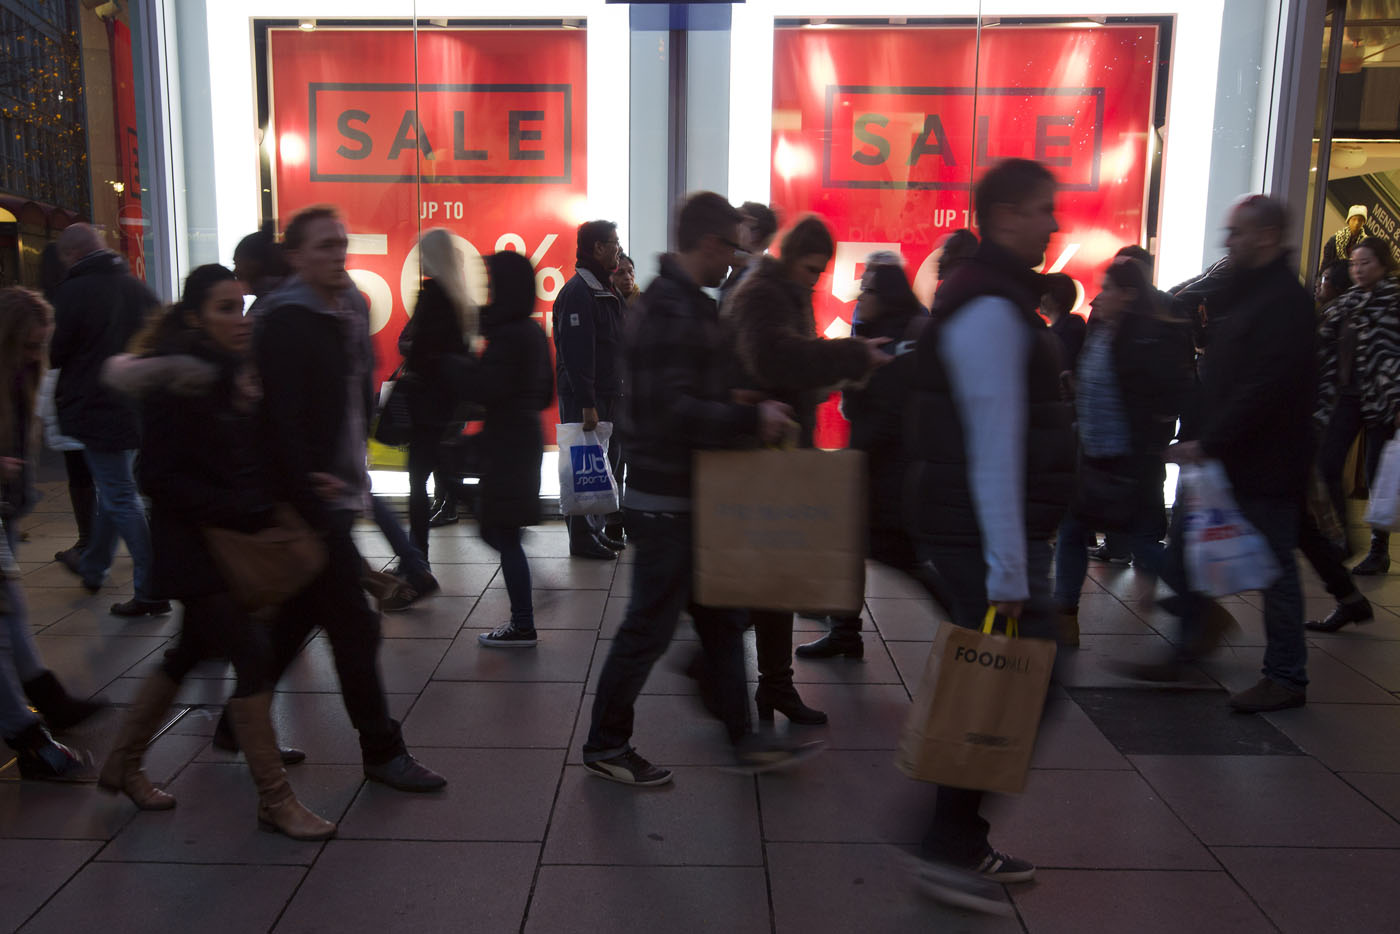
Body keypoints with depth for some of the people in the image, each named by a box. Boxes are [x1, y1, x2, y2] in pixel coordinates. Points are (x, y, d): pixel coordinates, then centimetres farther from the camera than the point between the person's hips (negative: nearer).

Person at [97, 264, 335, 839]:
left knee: (192, 650, 18)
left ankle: (122, 763, 38)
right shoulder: (176, 379, -15)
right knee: (251, 655, -8)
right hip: (192, 544, -8)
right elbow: (161, 477, -18)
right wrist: (243, 514, -23)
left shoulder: (240, 373, 5)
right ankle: (274, 799, 4)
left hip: (236, 538, 8)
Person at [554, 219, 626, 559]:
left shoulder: (606, 291, 17)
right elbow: (576, 353, -20)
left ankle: (599, 531, 24)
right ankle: (583, 539, 4)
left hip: (607, 395, 10)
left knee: (607, 461, 13)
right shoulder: (578, 291, -14)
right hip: (583, 398, -10)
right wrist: (587, 404, -24)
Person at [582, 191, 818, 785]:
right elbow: (670, 410, -27)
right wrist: (751, 420, -22)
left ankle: (744, 740, 28)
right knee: (649, 629, 2)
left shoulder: (686, 302, 13)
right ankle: (605, 745, 19)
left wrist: (749, 415, 11)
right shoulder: (670, 309, -19)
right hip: (665, 501, -10)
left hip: (690, 498, 10)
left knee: (722, 620, 16)